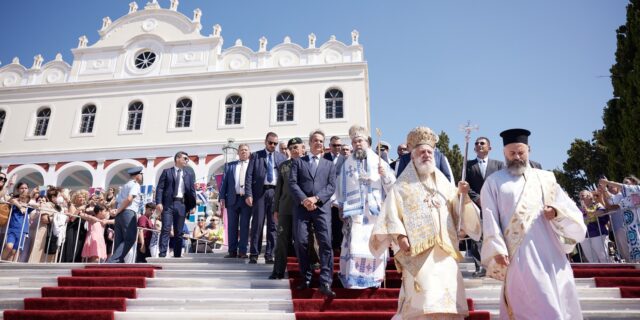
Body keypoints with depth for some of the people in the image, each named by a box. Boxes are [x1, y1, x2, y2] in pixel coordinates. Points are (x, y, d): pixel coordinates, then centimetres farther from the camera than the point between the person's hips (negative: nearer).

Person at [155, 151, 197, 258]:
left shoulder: (189, 175, 16)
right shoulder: (167, 172, 8)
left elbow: (192, 191, 12)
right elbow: (160, 188, 1)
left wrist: (192, 205, 1)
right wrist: (159, 202, -11)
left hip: (181, 204, 3)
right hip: (168, 204, -3)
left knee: (179, 232, 4)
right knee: (166, 229, -9)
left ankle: (177, 255, 7)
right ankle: (162, 254, -8)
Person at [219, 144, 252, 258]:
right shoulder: (229, 165, 13)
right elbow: (224, 182, 8)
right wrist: (222, 197, -1)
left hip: (247, 199, -2)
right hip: (232, 199, 2)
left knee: (244, 226, 1)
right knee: (232, 226, 4)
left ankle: (242, 251, 5)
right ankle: (232, 251, 10)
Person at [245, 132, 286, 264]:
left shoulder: (281, 157, 13)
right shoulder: (256, 156, 9)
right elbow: (249, 176, 3)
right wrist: (248, 194, -7)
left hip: (276, 192, 2)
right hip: (260, 192, -2)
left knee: (273, 224, 3)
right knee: (257, 223, -2)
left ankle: (269, 254, 9)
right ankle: (254, 254, 6)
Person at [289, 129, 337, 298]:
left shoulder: (329, 165, 20)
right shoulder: (298, 162, 17)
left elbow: (331, 186, 6)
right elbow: (292, 183, 3)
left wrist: (316, 198, -11)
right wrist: (304, 200, -12)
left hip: (322, 207, 0)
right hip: (301, 206, 0)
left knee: (325, 243, -12)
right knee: (301, 243, -4)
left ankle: (325, 283, -12)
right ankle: (306, 278, 12)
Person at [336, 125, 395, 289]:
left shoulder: (379, 162, 9)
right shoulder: (347, 164, 11)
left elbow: (392, 186, 3)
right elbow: (340, 187, 12)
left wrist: (385, 174, -16)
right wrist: (342, 206, 6)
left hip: (376, 211, 1)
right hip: (354, 211, 0)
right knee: (354, 243, -8)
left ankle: (375, 278, 12)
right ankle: (353, 279, -2)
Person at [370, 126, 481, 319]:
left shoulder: (444, 185, 17)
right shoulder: (402, 186, 6)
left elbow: (459, 212, 13)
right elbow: (392, 215, -3)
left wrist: (462, 195, -3)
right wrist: (399, 236, -15)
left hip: (445, 251, 5)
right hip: (419, 252, -4)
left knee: (447, 302, 5)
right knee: (425, 302, -11)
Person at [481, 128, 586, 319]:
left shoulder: (546, 178, 17)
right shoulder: (494, 182, 8)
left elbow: (571, 209, 13)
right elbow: (490, 218, -1)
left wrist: (557, 212, -10)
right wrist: (497, 249, -13)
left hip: (552, 254, 4)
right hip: (520, 256, -4)